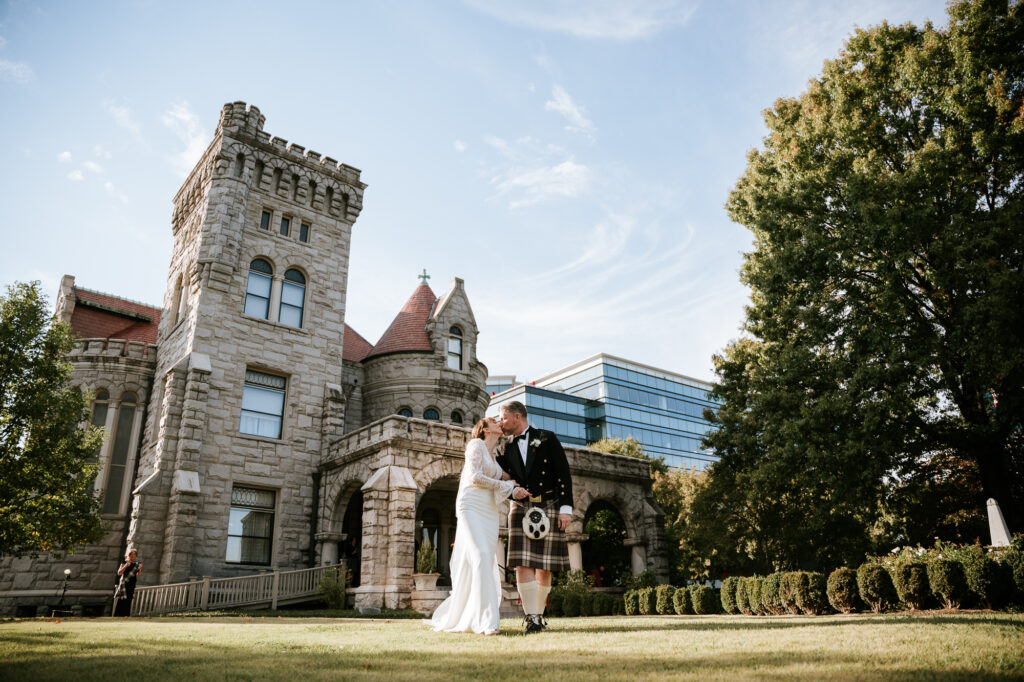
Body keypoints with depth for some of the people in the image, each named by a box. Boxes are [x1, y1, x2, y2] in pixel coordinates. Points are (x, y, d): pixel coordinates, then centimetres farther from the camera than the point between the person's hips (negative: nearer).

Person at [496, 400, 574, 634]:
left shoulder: (547, 439, 2)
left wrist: (566, 507, -10)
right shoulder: (507, 449, 13)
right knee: (523, 564, -11)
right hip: (522, 508, 2)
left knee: (544, 567, 3)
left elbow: (564, 473, -2)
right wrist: (513, 491, -10)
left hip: (549, 507, -2)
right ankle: (531, 618, -8)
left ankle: (539, 614, 17)